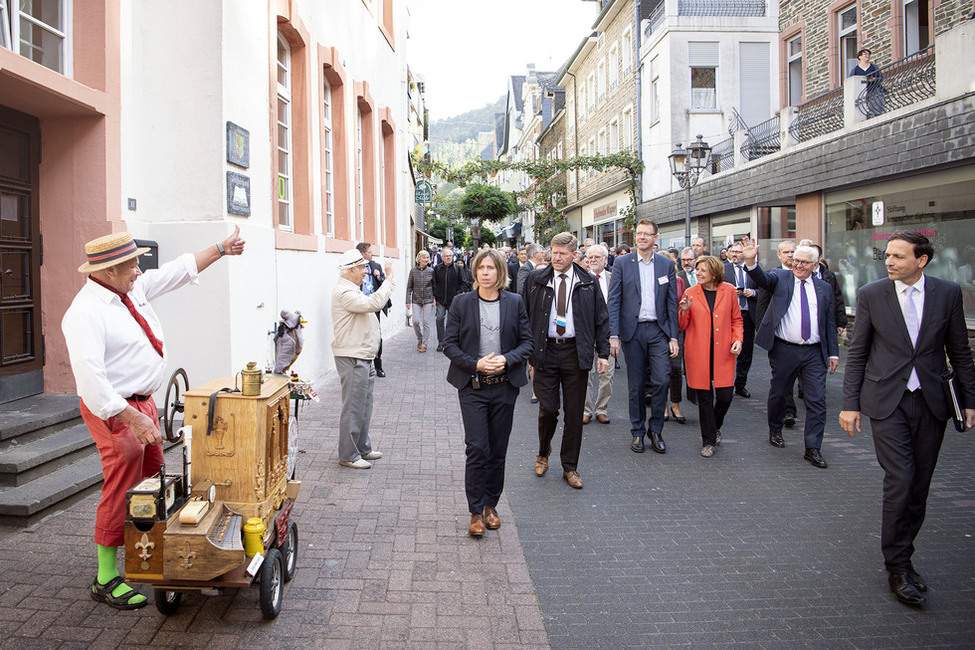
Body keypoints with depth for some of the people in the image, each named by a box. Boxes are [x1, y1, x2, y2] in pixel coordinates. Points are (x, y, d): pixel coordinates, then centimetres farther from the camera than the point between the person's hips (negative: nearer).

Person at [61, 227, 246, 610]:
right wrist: (133, 418, -32)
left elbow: (179, 271, 16)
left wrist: (221, 249, 19)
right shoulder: (85, 313, -22)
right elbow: (91, 380, -30)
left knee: (153, 481, 20)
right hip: (114, 411, -9)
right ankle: (106, 580, 8)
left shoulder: (132, 290, 4)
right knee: (122, 489, -5)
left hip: (143, 403, 9)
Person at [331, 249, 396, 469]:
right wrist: (389, 279, -24)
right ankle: (348, 455, 4)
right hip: (351, 359, -11)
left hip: (363, 358, 11)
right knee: (354, 408, -5)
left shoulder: (353, 290, 18)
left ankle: (362, 448, 29)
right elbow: (374, 303, -30)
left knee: (364, 405, 17)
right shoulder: (344, 292, -18)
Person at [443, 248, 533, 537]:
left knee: (498, 450, 10)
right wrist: (476, 364, -15)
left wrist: (507, 359, -15)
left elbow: (527, 342, 4)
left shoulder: (514, 302, 3)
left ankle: (491, 504, 27)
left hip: (504, 386, 2)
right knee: (477, 448, -7)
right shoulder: (461, 303, 0)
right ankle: (476, 512, 6)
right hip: (472, 386, -2)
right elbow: (450, 344, -1)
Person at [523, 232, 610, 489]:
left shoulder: (588, 283, 4)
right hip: (545, 350, 0)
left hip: (576, 352, 1)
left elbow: (601, 319, 7)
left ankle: (570, 467, 20)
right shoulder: (536, 280, 3)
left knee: (574, 412, 6)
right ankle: (543, 453, 29)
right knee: (548, 408, -1)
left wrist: (603, 353, 0)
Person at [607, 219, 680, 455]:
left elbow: (672, 302, 7)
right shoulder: (622, 263, 1)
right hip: (632, 331, -1)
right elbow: (613, 301, -3)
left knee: (662, 380, -6)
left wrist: (673, 336, 1)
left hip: (658, 330, 1)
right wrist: (614, 335, -10)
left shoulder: (667, 265, 7)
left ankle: (655, 429, 13)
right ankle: (637, 432, 20)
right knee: (636, 385, 6)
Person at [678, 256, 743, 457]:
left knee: (725, 396, -1)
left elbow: (736, 319, 13)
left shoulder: (729, 291, 4)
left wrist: (738, 339, -2)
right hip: (698, 353, 0)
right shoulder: (691, 293, 2)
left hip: (723, 352, 1)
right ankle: (708, 440, 19)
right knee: (704, 397, 4)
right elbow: (682, 327, 5)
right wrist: (684, 311, -13)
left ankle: (715, 427, 31)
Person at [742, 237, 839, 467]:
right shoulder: (781, 277, 2)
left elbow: (830, 324, 12)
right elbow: (763, 278, -20)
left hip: (815, 352, 2)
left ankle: (813, 449, 7)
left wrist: (833, 353, 8)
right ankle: (775, 430, 37)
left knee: (817, 400, -1)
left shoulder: (824, 288, 10)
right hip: (784, 350, -2)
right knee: (778, 393, 12)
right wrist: (751, 261, -40)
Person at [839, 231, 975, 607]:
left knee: (919, 487, 8)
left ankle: (900, 555, 24)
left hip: (931, 401, 2)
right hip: (887, 401, -2)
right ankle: (898, 566, 5)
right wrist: (850, 404, -2)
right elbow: (857, 354, 1)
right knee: (900, 481, -8)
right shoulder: (871, 294, -2)